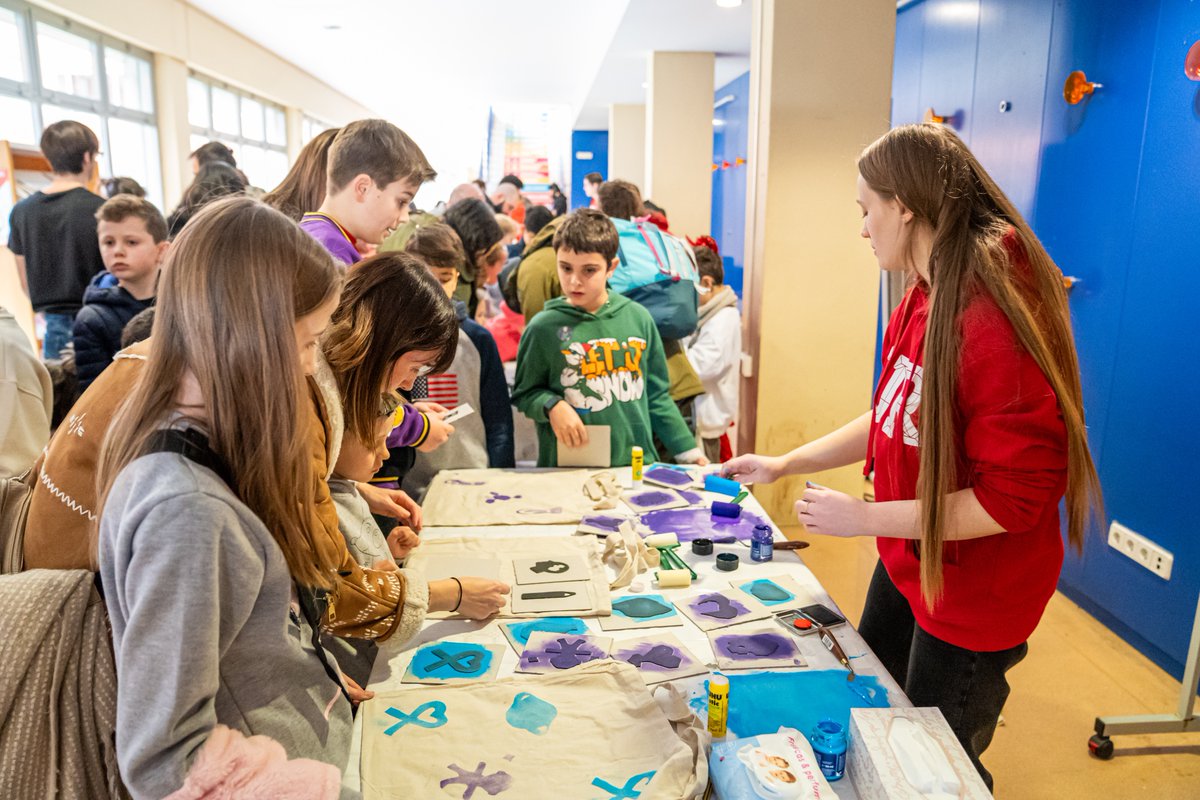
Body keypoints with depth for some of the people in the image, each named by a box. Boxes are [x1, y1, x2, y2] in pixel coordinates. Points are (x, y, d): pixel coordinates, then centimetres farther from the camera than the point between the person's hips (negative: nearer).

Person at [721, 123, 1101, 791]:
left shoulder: (996, 322, -29)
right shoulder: (922, 300, -1)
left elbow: (1016, 496, -27)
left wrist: (866, 517, -22)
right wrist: (782, 465, 9)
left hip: (972, 596, -8)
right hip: (906, 561, 8)